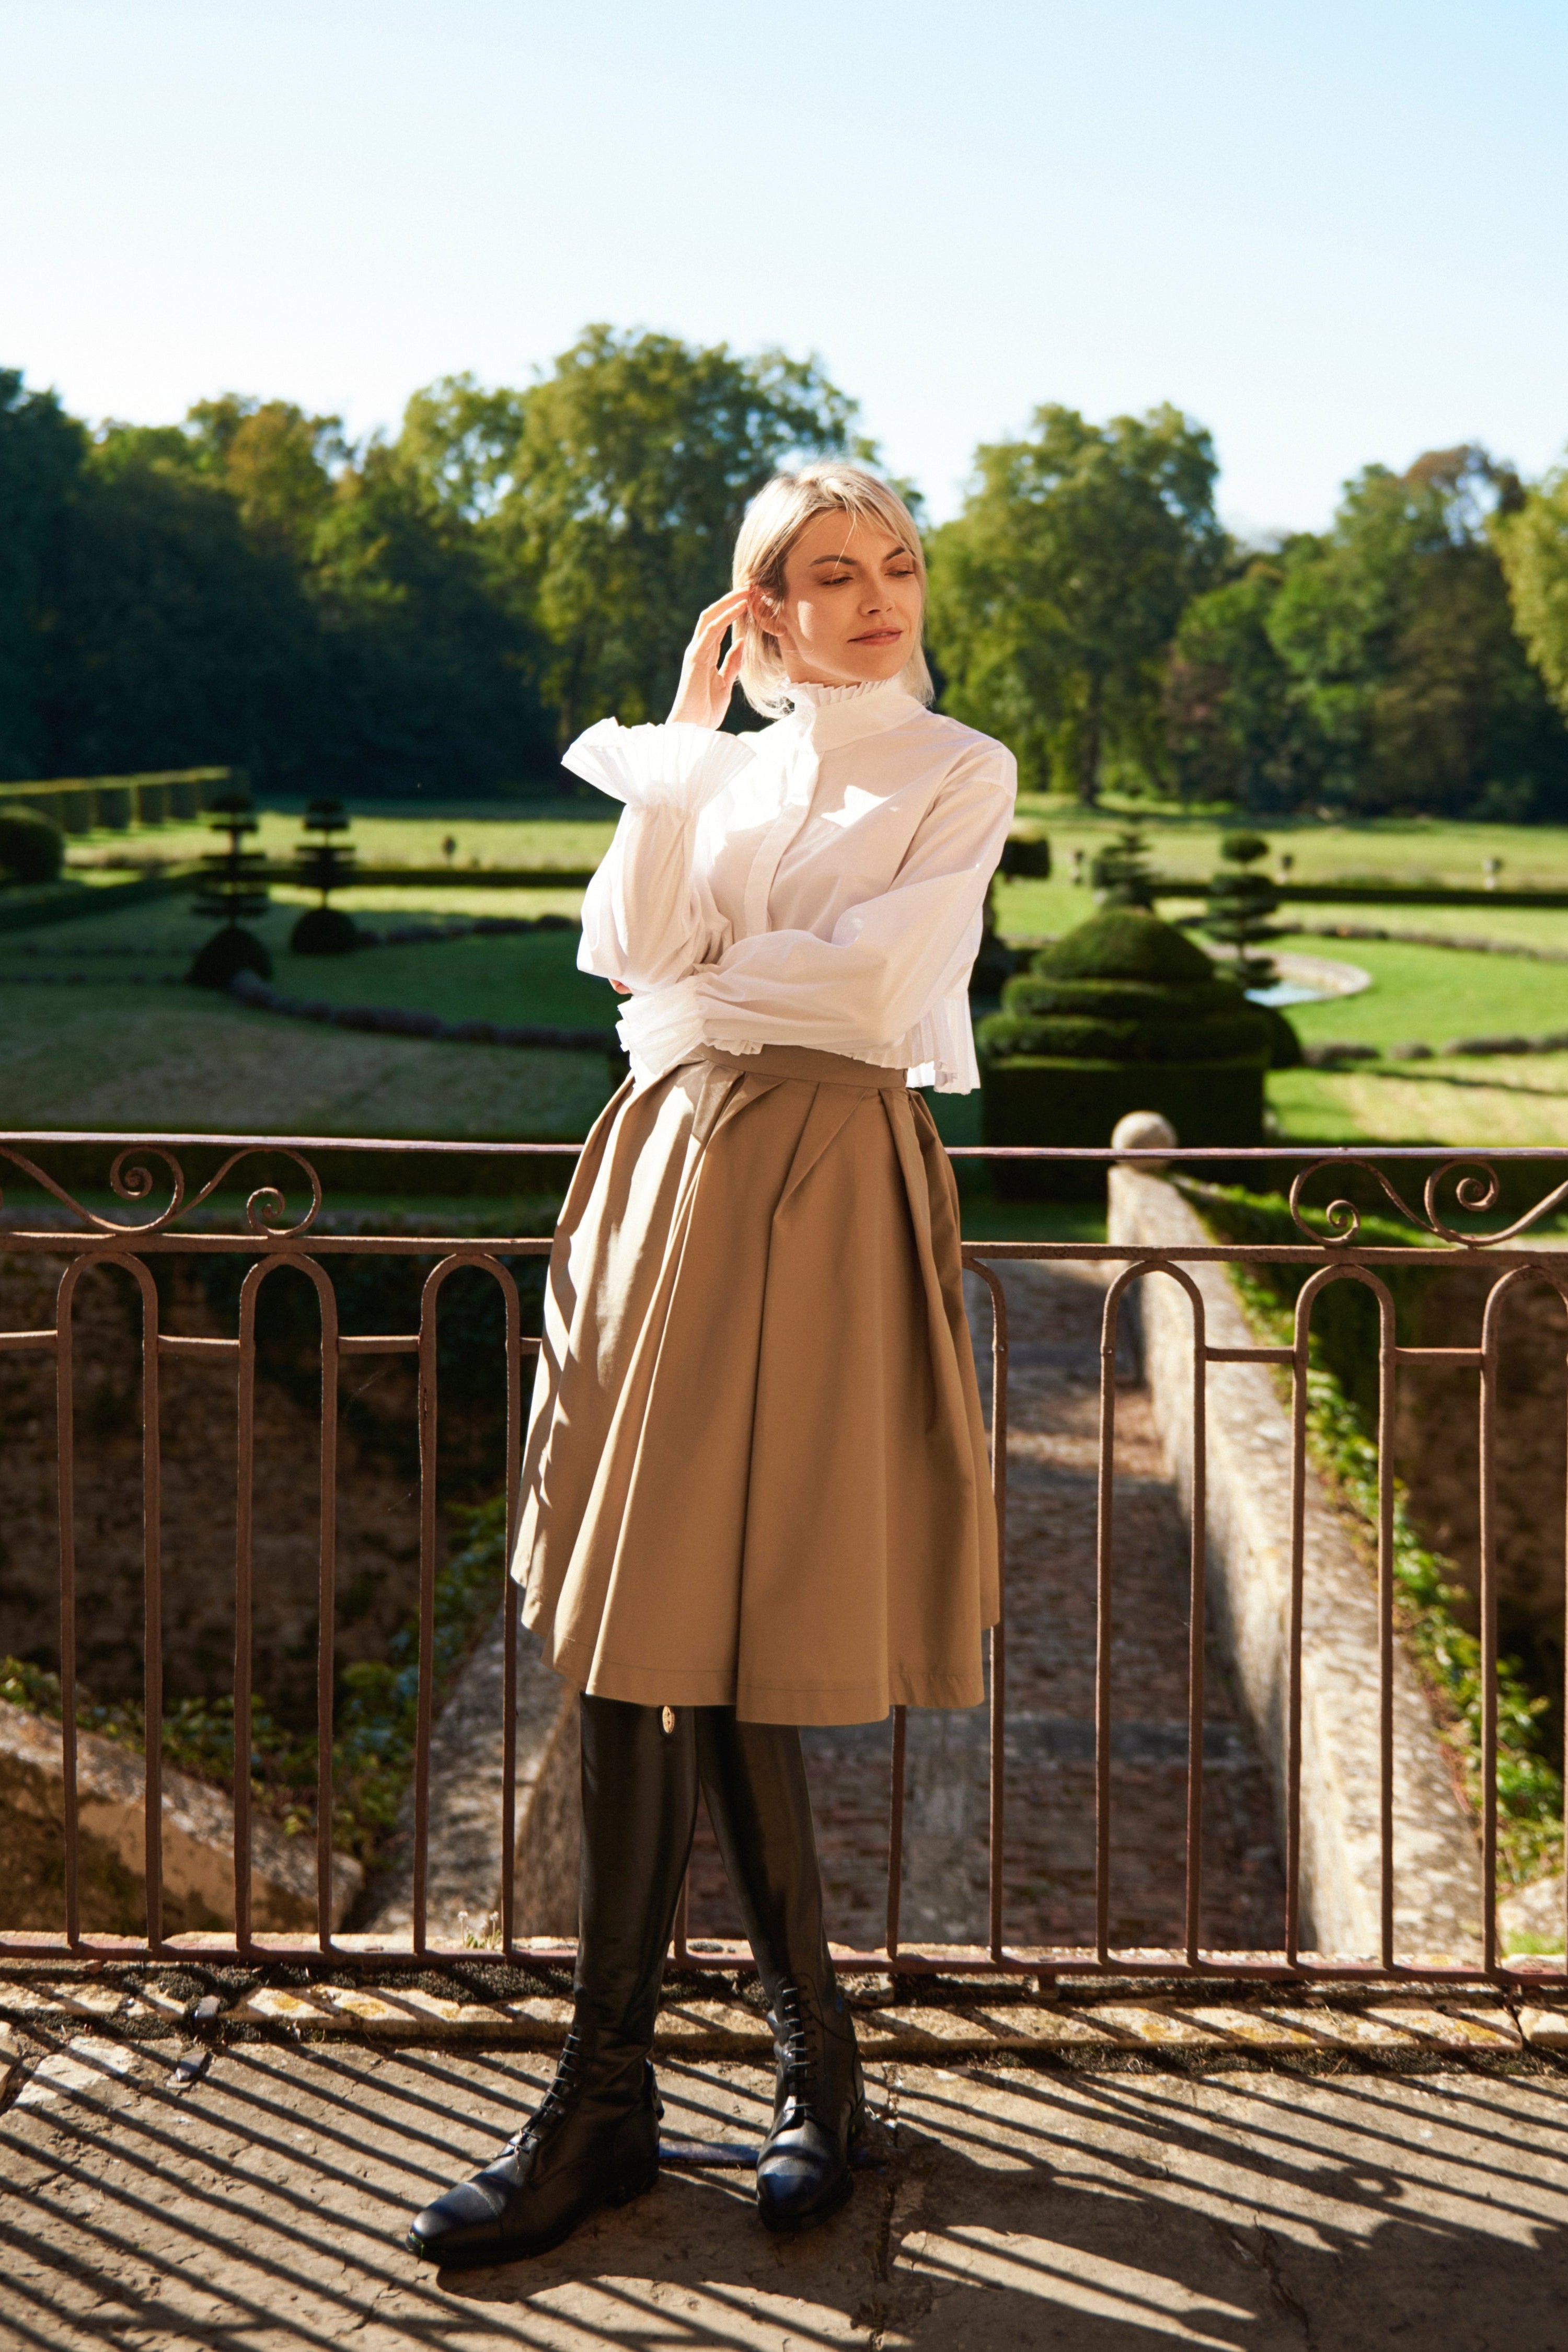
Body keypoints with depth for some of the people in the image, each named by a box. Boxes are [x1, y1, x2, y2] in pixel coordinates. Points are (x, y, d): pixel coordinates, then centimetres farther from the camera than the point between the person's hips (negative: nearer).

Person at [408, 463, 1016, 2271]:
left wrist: (700, 985, 2)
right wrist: (682, 732, 1)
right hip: (674, 1175, 5)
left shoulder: (959, 775, 4)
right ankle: (814, 2051, 17)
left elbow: (871, 979, -9)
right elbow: (626, 946, 1)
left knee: (688, 1633, -6)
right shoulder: (725, 770, 17)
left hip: (823, 1187, -5)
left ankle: (609, 2099, 8)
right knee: (657, 1628, 3)